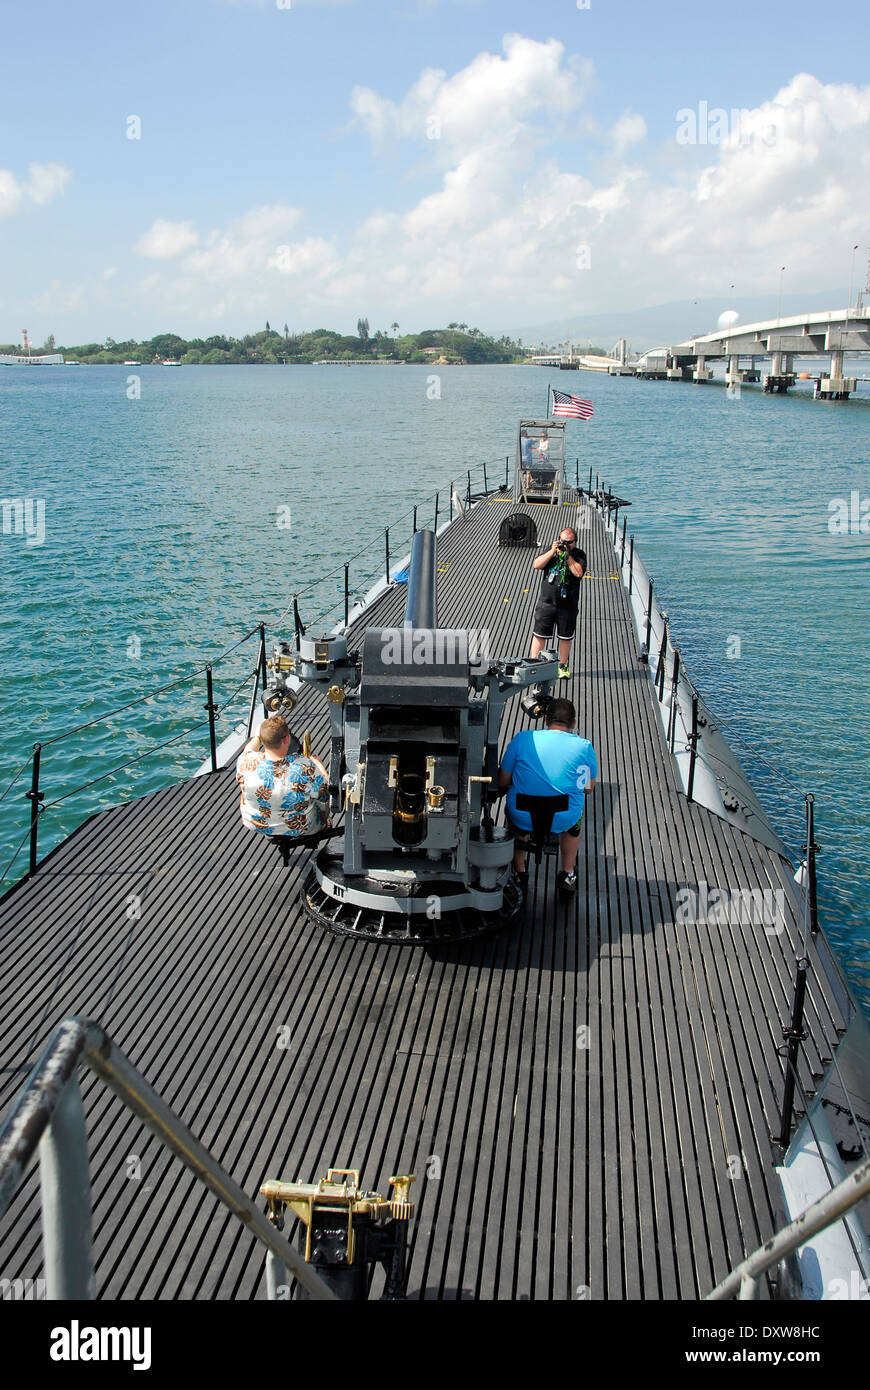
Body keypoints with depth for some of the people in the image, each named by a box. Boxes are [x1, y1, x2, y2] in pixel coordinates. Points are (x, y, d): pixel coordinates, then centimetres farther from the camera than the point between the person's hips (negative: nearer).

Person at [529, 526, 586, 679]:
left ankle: (562, 666, 25)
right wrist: (552, 551, -14)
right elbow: (537, 565, -7)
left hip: (567, 605, -1)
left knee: (566, 637, 10)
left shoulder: (579, 555, 0)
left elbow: (579, 572, -16)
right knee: (539, 634, 3)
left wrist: (568, 555, -17)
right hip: (547, 602, 1)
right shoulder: (551, 550, 6)